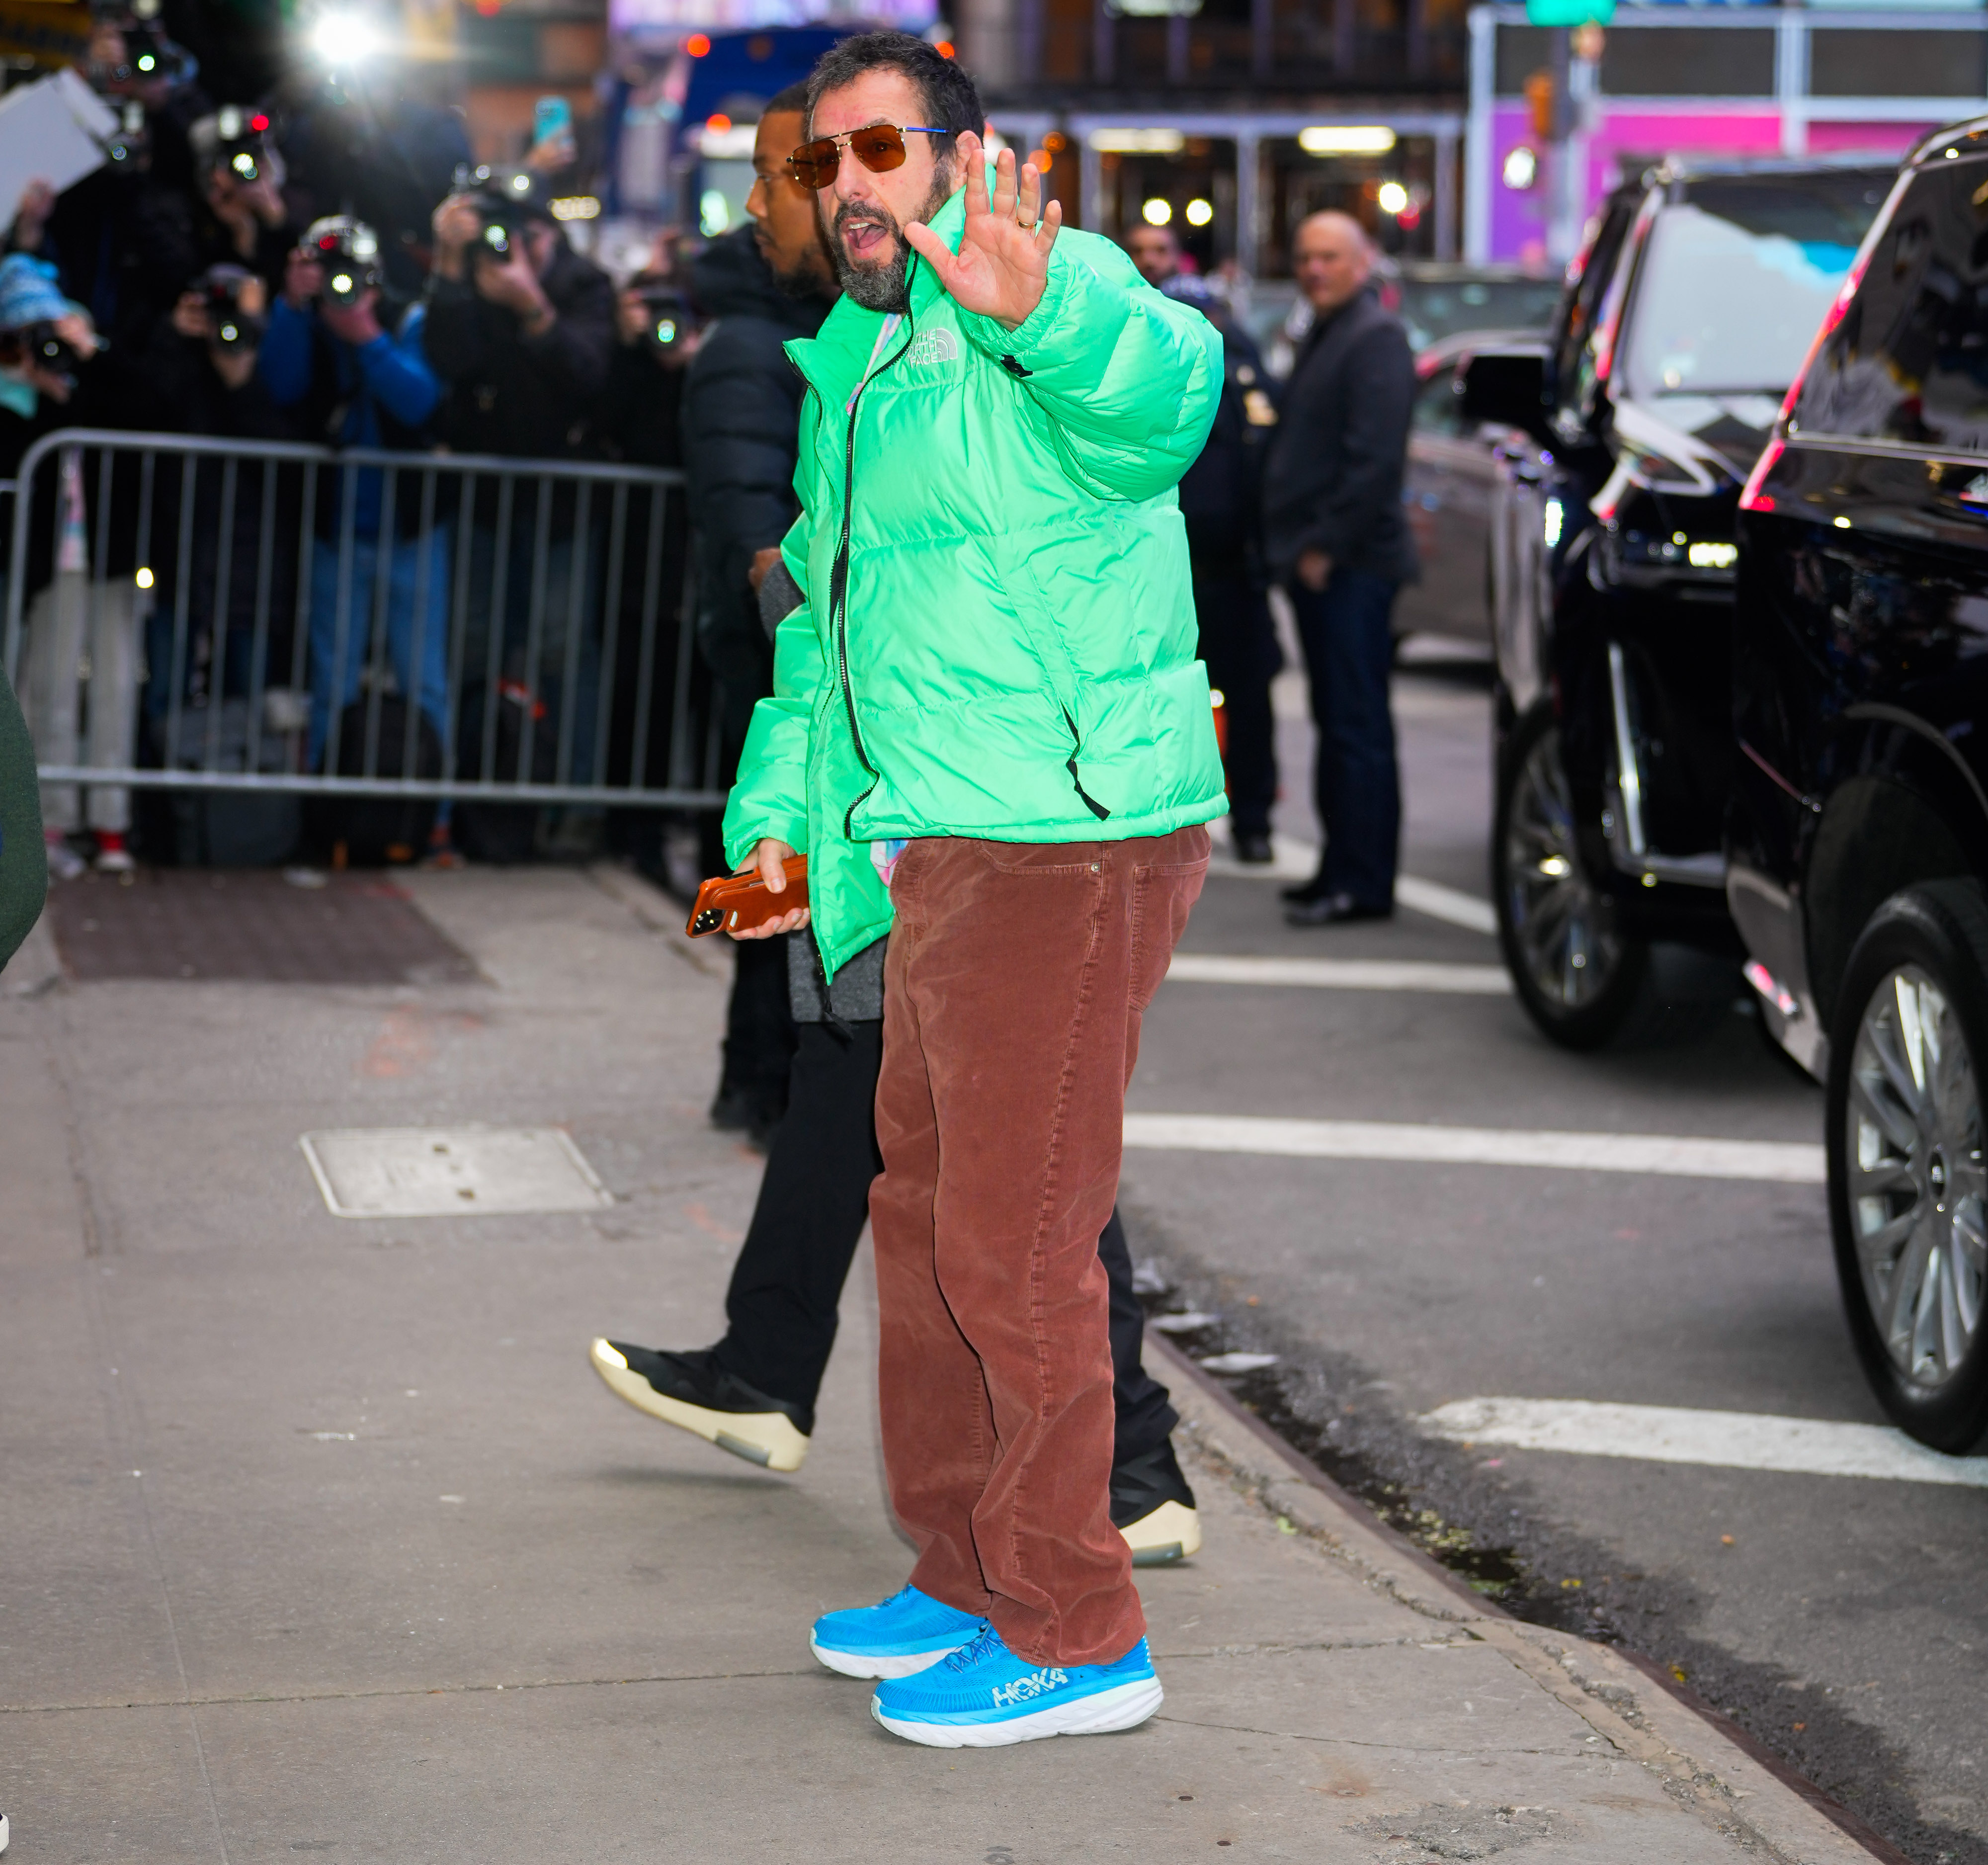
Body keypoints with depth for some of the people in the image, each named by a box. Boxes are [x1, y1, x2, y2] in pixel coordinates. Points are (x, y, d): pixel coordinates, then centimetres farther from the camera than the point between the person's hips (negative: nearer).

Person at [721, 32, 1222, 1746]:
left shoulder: (1055, 295, -11)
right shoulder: (848, 366, 19)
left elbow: (1164, 397, -37)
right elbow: (820, 620, 30)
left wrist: (1040, 310, -56)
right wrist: (779, 812, 23)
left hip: (1062, 847, -10)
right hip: (941, 860, 10)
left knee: (1016, 1242, -5)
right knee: (928, 1219, 18)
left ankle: (1075, 1637, 8)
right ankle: (969, 1580, 32)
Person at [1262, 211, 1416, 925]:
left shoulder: (1375, 338, -11)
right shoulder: (1322, 336, 20)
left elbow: (1375, 457, -19)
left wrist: (1326, 545, -19)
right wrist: (1293, 546, 17)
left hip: (1350, 566, -10)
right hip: (1319, 565, 10)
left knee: (1358, 725, -7)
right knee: (1337, 723, 12)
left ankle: (1363, 882, -5)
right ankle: (1342, 869, 18)